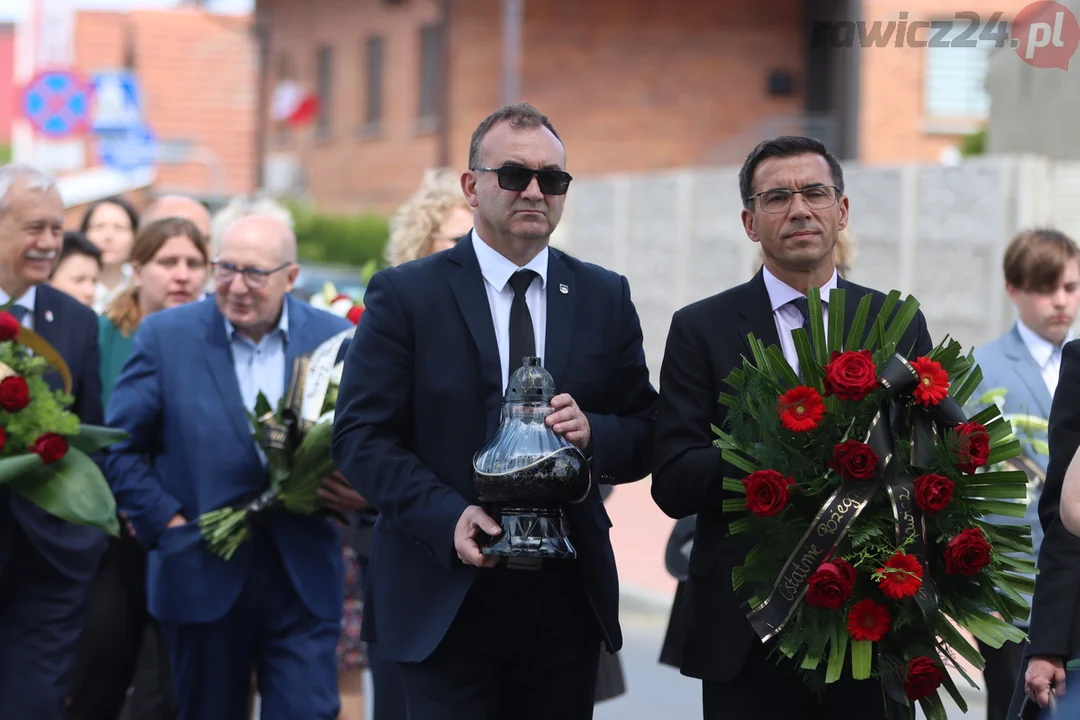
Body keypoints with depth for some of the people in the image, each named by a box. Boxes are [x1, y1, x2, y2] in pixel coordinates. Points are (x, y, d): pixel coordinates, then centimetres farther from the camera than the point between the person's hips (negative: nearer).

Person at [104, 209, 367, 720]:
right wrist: (164, 521, -8)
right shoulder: (165, 335, 0)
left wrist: (361, 488, -11)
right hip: (202, 576, 0)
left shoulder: (334, 337, 3)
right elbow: (122, 447, 2)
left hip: (304, 580, 0)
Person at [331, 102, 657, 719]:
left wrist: (593, 432, -14)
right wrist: (447, 516, -19)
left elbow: (647, 439, 9)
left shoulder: (607, 298, 9)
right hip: (445, 604, -3)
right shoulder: (404, 295, -1)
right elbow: (360, 436, -5)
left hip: (567, 600, 3)